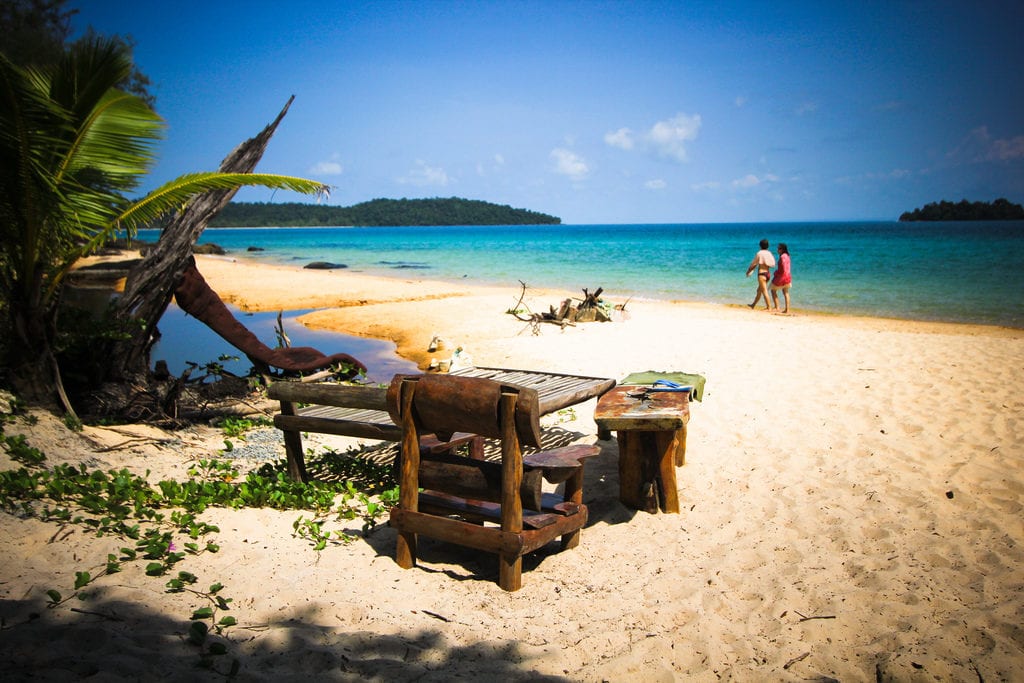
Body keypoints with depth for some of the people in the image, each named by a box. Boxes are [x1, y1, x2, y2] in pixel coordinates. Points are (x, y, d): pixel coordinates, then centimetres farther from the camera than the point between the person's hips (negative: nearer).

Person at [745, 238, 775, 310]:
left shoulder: (759, 253, -10)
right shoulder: (769, 253, 6)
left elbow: (753, 264, -2)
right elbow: (773, 264, 9)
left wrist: (749, 270, 14)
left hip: (762, 273, -7)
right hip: (768, 273, 7)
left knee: (764, 291, -4)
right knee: (759, 290, 18)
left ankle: (768, 307, -4)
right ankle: (753, 305, 30)